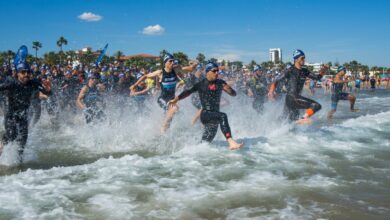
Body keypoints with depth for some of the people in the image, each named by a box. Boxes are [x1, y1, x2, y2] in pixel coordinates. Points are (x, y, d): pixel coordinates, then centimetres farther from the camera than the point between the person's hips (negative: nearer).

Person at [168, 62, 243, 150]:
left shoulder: (220, 83, 9)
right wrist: (176, 99, -14)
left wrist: (228, 89, -11)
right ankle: (231, 142, -44)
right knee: (223, 116, -34)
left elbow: (234, 94, 10)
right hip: (205, 114, -6)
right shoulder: (201, 84, -2)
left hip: (215, 116, 6)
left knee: (204, 143, 13)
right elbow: (188, 91, -4)